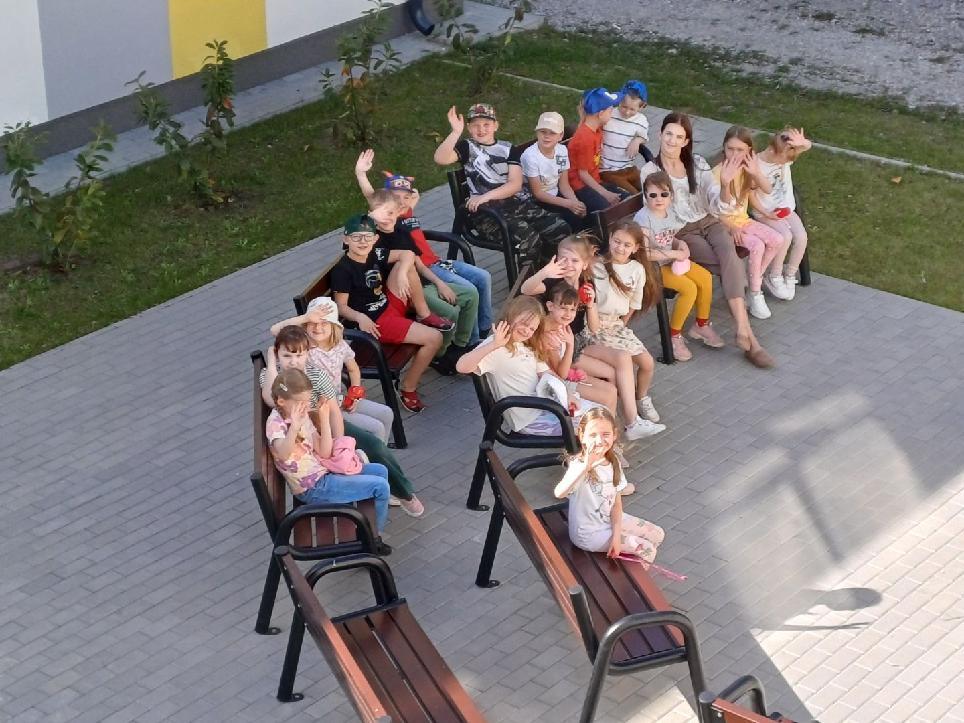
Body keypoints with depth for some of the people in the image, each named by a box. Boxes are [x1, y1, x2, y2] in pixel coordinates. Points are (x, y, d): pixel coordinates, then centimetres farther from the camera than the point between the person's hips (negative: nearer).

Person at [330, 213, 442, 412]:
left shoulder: (375, 254, 1)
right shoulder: (343, 270, -20)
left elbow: (408, 254, 1)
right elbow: (341, 306, -18)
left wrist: (401, 274, -18)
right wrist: (360, 317, -36)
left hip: (390, 304, 8)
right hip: (376, 322, -8)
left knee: (404, 264, -4)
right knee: (434, 338, -14)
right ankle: (408, 387, 1)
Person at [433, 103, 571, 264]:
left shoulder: (508, 149, 16)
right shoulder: (467, 147, 10)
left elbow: (515, 184, 1)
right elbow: (441, 159, -11)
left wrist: (486, 196, -14)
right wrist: (456, 132, -21)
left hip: (519, 203, 4)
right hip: (488, 211, -4)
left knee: (562, 230, -18)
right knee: (528, 238, -32)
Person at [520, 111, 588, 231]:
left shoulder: (562, 150, -5)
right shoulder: (530, 155, -22)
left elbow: (564, 184, 3)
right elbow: (537, 193, -17)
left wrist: (575, 202, -18)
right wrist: (568, 203, -23)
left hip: (555, 196, 6)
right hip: (536, 202, -6)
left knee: (582, 212, -13)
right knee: (573, 217, -22)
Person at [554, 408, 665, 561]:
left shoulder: (613, 461, -6)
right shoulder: (579, 465, -28)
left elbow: (617, 502, -2)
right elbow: (559, 493, -48)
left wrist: (616, 535, -15)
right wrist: (585, 468, -61)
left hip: (610, 520, 7)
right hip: (589, 534, -7)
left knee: (657, 535, 9)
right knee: (646, 549, -7)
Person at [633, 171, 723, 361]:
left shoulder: (668, 214, 4)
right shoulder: (643, 218, -21)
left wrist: (680, 244, -4)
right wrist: (675, 254, -22)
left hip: (671, 260, 8)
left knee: (705, 277, 0)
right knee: (689, 288, -22)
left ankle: (702, 325, 19)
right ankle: (674, 336, -9)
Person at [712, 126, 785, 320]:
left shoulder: (748, 169, 0)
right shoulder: (718, 172, -18)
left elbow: (768, 190, -14)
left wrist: (756, 173, -30)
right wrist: (732, 228, -32)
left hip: (743, 220, 7)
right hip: (724, 223, -7)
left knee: (777, 240, -9)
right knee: (757, 245, -26)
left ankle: (755, 281, 6)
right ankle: (755, 294, -13)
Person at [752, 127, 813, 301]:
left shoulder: (784, 156, -6)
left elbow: (808, 145, -17)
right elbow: (751, 195, -12)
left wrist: (802, 143, -42)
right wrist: (766, 214, -16)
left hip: (787, 208, 5)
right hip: (766, 213, -5)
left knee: (801, 236, -19)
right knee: (785, 236, -28)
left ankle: (789, 275, 1)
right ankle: (773, 278, -8)